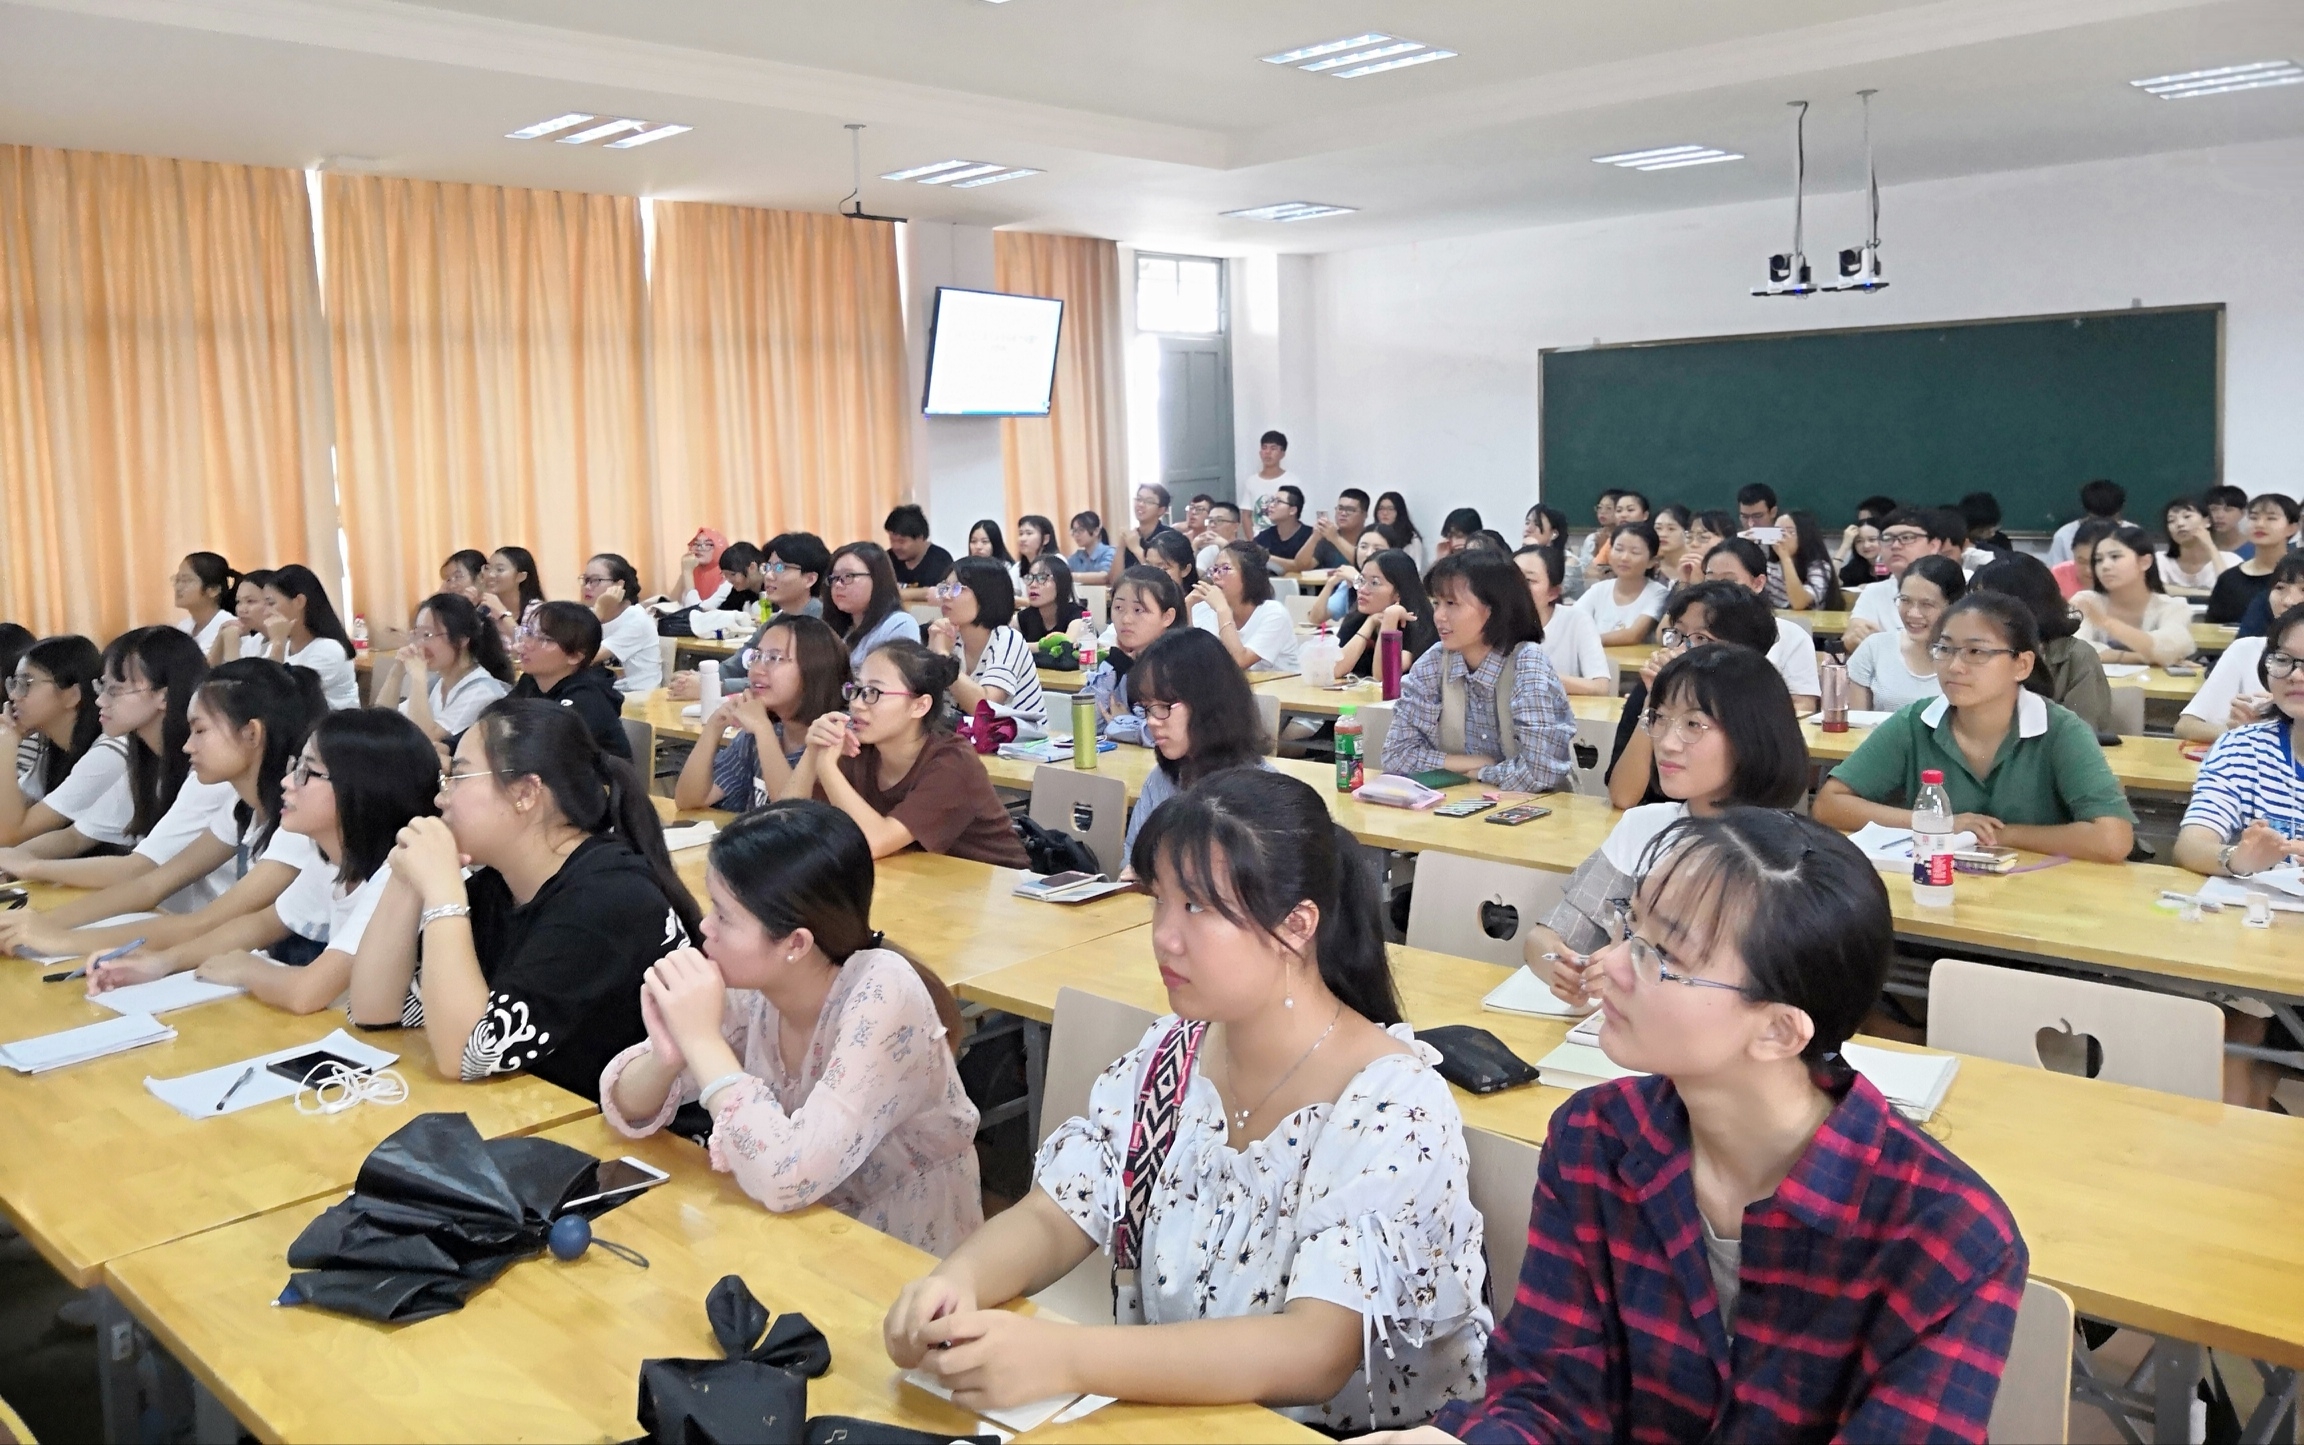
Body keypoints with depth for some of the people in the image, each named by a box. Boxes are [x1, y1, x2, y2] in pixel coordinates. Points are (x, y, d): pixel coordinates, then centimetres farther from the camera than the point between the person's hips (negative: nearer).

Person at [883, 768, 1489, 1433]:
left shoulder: (1394, 1107, -20)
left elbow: (1314, 1355, -28)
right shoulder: (1168, 1056, -2)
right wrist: (958, 1279, -23)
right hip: (1172, 1411, 5)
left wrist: (1062, 1359, -37)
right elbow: (1050, 1217, -1)